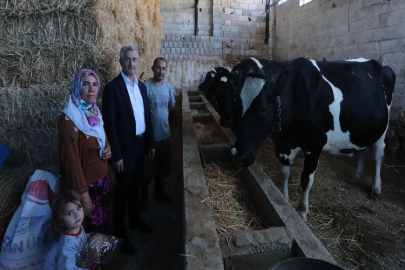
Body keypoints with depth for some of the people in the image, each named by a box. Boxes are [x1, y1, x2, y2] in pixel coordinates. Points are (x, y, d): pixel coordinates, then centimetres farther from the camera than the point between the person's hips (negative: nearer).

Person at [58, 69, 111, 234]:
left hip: (102, 179, 7)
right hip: (85, 184, -7)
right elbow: (71, 161, -20)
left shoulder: (95, 112, 3)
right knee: (89, 230, 12)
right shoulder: (68, 119, -20)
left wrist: (108, 148, -4)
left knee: (102, 223, 22)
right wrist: (83, 193, -18)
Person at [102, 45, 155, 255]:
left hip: (140, 144, 6)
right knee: (123, 190, 7)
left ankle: (135, 220, 40)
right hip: (125, 147, -6)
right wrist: (116, 154, -18)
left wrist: (150, 143, 9)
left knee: (135, 186, 20)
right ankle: (119, 233, 25)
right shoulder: (113, 87, -14)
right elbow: (110, 123, -16)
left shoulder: (141, 86, 8)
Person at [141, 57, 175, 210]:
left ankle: (159, 192, 40)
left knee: (163, 166, 19)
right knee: (148, 168, 9)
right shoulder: (145, 86, -16)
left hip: (165, 134, 6)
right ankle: (144, 197, 30)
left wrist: (160, 113, 7)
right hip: (150, 135, -6)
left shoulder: (168, 86, 3)